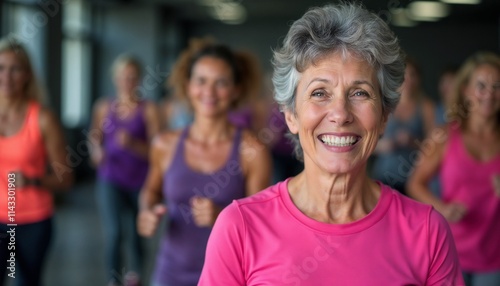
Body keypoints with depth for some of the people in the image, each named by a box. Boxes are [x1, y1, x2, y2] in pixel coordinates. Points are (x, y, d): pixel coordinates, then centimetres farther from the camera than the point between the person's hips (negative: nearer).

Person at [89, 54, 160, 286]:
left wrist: (132, 144, -23)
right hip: (111, 180, 1)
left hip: (139, 181, 0)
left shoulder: (148, 109, -4)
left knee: (134, 232, 12)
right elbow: (95, 139, 14)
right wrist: (97, 152, -8)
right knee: (113, 231, -16)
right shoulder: (104, 107, 5)